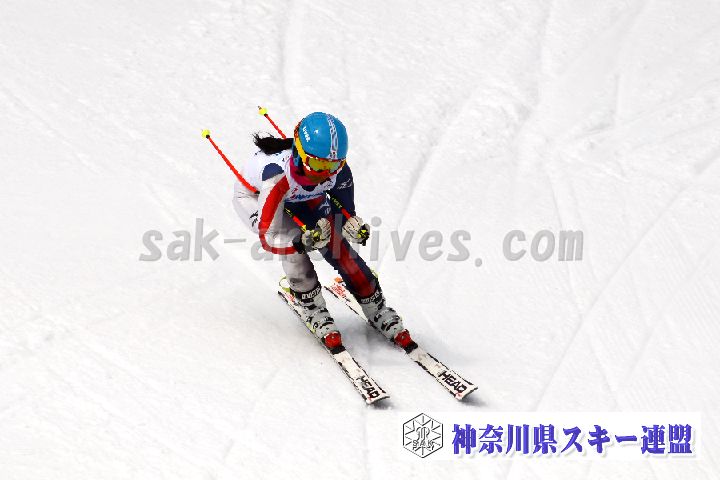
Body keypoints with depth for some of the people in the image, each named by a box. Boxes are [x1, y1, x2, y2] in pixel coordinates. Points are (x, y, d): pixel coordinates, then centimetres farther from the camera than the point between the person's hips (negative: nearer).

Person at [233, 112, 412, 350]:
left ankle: (378, 310, 11)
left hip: (303, 197, 4)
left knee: (340, 250, -8)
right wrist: (304, 240, -57)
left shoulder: (339, 171, -32)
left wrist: (355, 227, -37)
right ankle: (313, 310, -9)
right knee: (291, 242, -29)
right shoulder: (278, 175, -45)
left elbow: (346, 214, -14)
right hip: (255, 196, -3)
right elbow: (268, 236, -40)